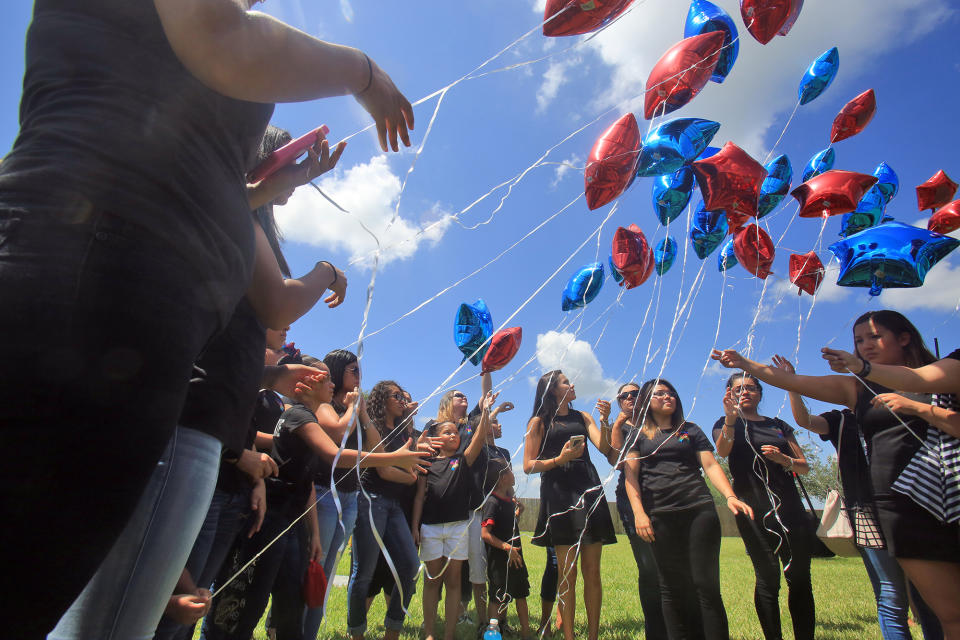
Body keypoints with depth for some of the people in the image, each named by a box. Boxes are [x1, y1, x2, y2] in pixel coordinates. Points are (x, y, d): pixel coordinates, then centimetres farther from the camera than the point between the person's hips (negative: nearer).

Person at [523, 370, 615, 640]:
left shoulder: (582, 417, 17)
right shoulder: (539, 421, 6)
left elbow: (604, 448, 5)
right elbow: (528, 466, 0)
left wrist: (604, 421, -9)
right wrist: (559, 459, -14)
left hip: (589, 489, 4)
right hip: (558, 492, -4)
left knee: (592, 571, 4)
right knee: (567, 572, -1)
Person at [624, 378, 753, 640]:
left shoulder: (690, 430, 16)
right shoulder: (638, 434, 11)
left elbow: (711, 465, 7)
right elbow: (630, 474, 4)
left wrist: (730, 496, -11)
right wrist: (638, 512, -8)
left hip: (699, 509, 1)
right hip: (660, 515, 0)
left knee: (706, 582, -3)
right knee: (672, 586, 4)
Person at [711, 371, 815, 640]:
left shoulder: (779, 425, 19)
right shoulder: (726, 424, 9)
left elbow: (804, 466, 17)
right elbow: (722, 451, -14)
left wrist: (783, 459, -4)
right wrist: (730, 418, -30)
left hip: (788, 504, 3)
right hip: (753, 508, -3)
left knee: (799, 577, -1)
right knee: (768, 577, -4)